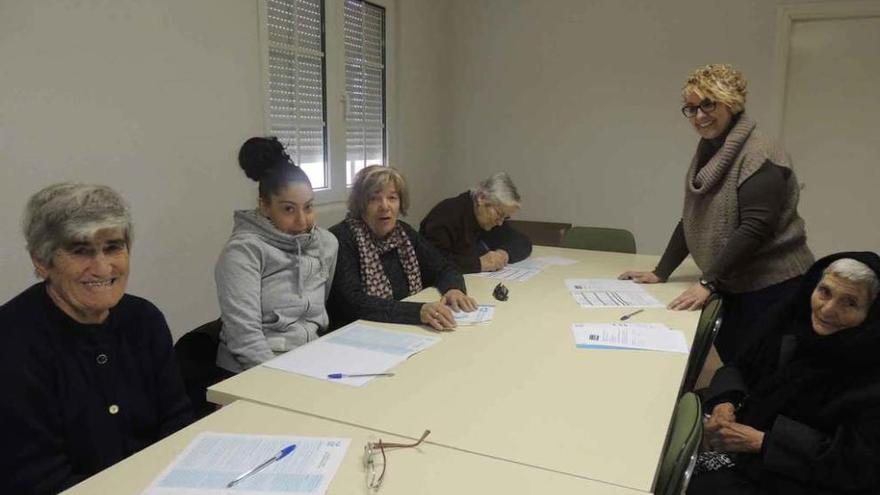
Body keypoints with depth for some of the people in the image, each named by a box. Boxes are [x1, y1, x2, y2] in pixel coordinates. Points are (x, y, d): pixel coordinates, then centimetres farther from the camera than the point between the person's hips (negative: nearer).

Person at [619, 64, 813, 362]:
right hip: (735, 287, 7)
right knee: (728, 359, 9)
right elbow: (691, 220, 14)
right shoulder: (707, 153, 11)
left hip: (772, 287, -7)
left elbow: (755, 228, -22)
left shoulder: (758, 156, -14)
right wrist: (661, 272, 8)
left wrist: (708, 283, -22)